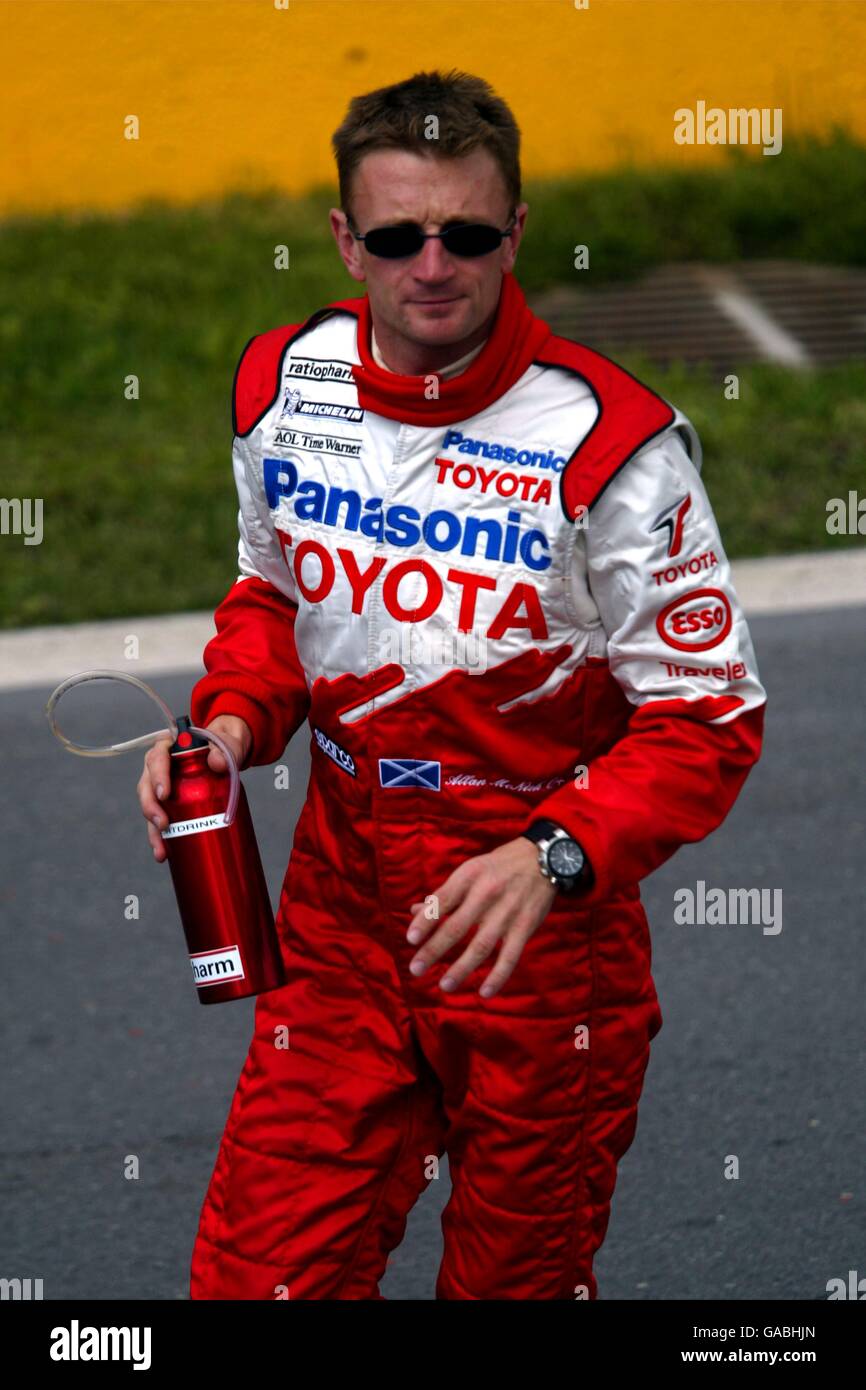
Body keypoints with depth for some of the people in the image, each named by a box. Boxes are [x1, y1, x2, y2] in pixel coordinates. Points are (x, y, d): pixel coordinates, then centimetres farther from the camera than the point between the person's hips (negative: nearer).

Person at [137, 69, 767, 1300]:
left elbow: (709, 717, -15)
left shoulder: (607, 439, -18)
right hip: (340, 902, 4)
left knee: (518, 1280, 11)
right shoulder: (284, 383, -2)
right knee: (262, 1269, 1)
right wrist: (230, 722, -3)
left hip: (544, 928, -4)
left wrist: (552, 857, -30)